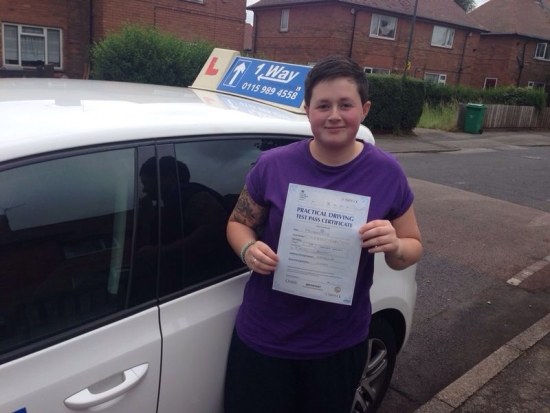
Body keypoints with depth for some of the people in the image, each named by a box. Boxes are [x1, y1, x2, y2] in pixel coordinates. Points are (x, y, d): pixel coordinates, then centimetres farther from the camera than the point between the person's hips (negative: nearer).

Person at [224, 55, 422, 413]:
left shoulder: (387, 173, -8)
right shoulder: (272, 165, -10)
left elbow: (413, 248, 0)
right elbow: (238, 223, 3)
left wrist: (394, 247, -23)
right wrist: (249, 249, -19)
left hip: (341, 344, 1)